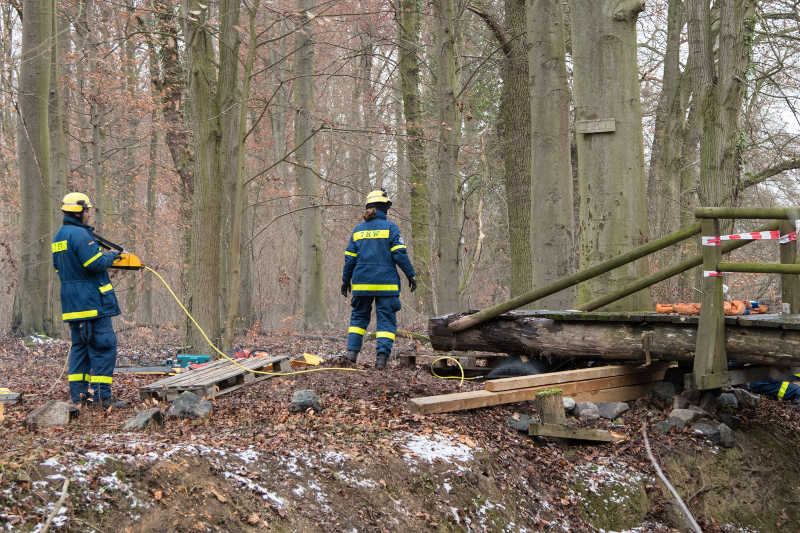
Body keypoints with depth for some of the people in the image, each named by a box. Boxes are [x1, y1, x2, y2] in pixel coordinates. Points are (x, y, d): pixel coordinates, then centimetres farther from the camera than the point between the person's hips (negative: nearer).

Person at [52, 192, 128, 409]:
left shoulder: (59, 236, 15)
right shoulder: (80, 234, -16)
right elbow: (95, 264, -21)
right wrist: (110, 256, -1)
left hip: (71, 302, 10)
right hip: (91, 300, -10)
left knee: (80, 346, 15)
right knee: (104, 345, -6)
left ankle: (78, 394, 13)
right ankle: (102, 395, -9)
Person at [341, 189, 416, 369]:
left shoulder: (358, 230, 7)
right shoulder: (390, 227, -4)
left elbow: (350, 258, 8)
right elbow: (400, 254, -10)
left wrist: (346, 280, 18)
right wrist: (411, 275, -2)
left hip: (362, 283, 3)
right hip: (386, 283, -3)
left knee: (359, 316, 17)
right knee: (386, 319, 1)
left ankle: (352, 351, 6)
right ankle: (382, 355, -13)